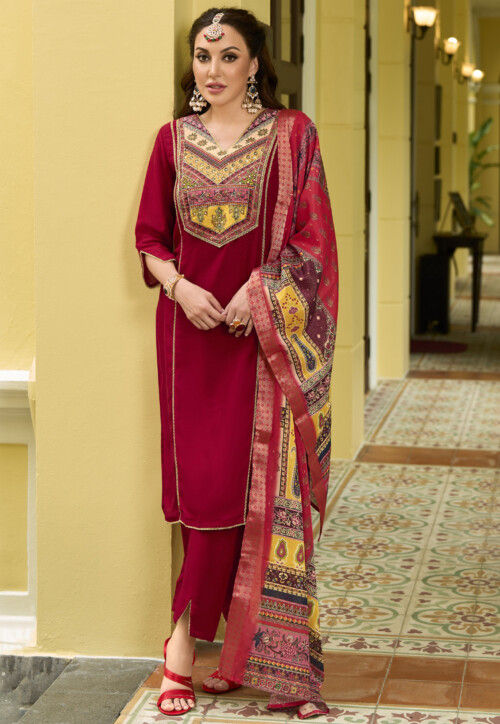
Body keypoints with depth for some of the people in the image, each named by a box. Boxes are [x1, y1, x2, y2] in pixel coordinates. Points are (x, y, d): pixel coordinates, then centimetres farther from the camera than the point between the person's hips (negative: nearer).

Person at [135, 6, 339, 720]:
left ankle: (185, 637, 3)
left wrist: (256, 292, -15)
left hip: (264, 333, -2)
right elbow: (150, 235, 11)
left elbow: (311, 236, -3)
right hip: (191, 329, 2)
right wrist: (179, 286, -7)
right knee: (200, 479, 1)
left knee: (244, 479, -5)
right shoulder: (174, 139, 10)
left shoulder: (290, 134, 1)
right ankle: (233, 643, 10)